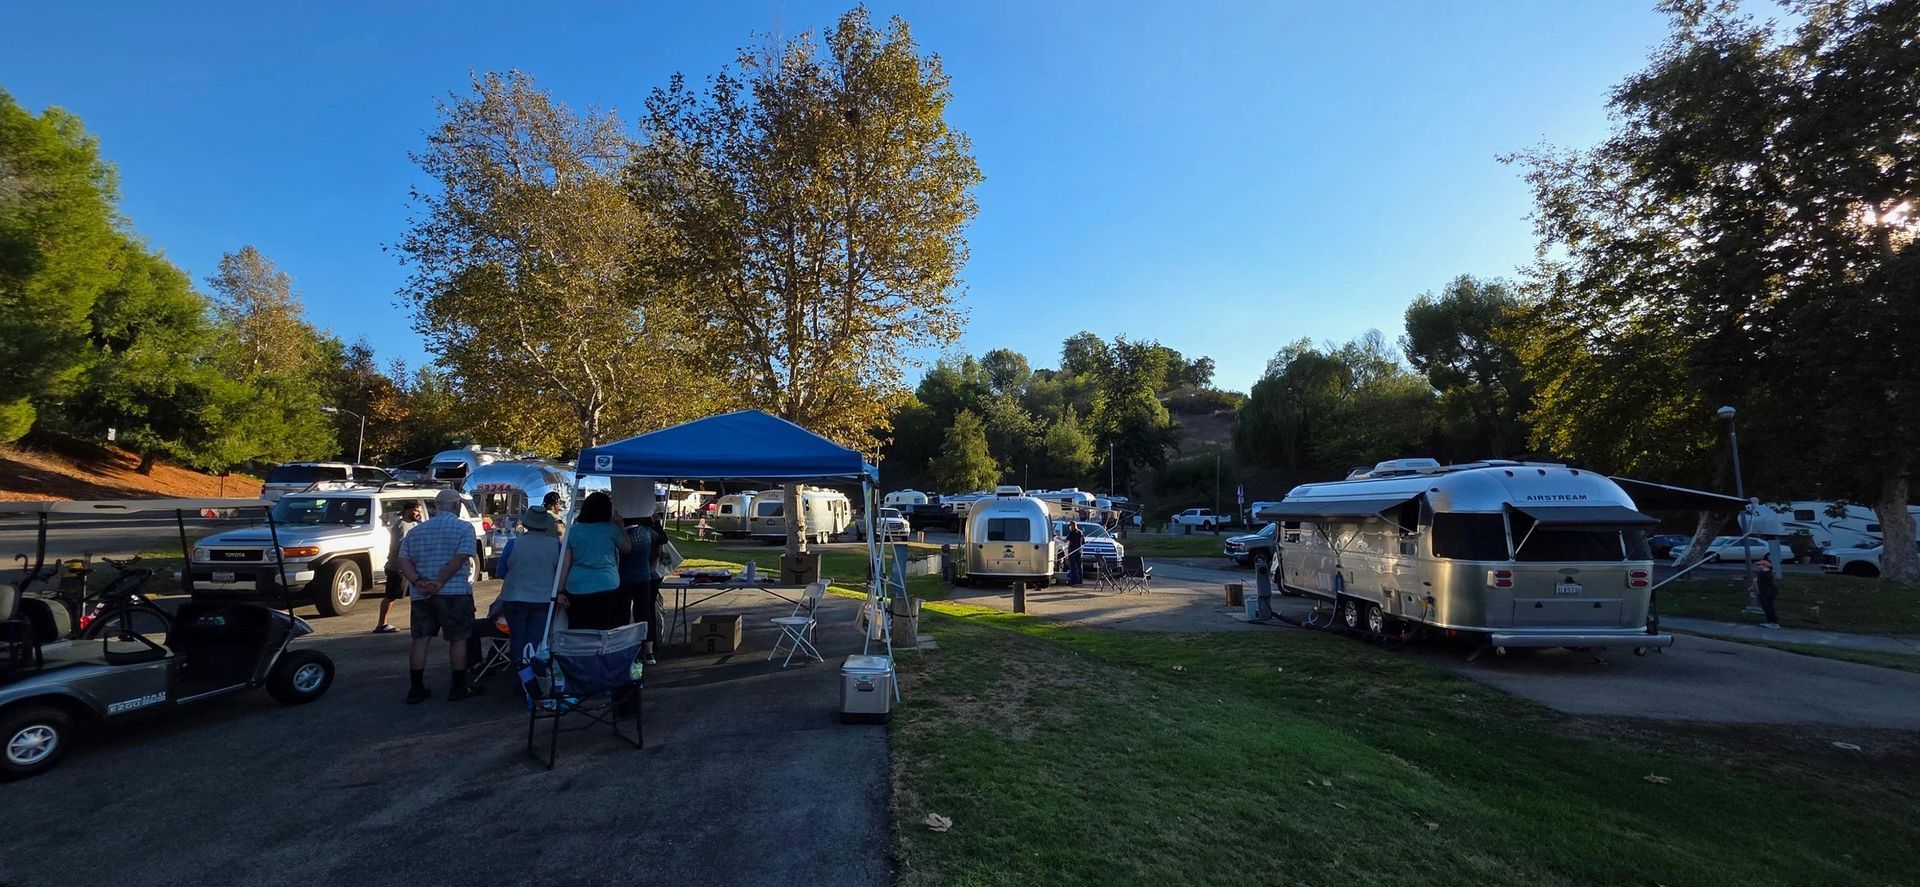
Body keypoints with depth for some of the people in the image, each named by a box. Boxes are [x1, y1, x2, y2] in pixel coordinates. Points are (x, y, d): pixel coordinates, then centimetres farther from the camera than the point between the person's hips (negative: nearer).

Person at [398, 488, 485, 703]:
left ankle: (416, 689, 13)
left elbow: (404, 561, 4)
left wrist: (418, 581, -6)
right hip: (454, 592, -5)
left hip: (421, 595, 5)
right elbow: (460, 558, -15)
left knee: (420, 639, 10)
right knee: (458, 639, 3)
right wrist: (440, 583, -14)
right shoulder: (463, 528, -3)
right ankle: (459, 687, 8)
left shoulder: (415, 531, 14)